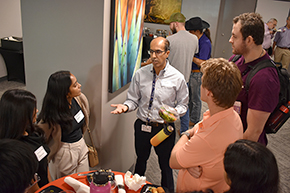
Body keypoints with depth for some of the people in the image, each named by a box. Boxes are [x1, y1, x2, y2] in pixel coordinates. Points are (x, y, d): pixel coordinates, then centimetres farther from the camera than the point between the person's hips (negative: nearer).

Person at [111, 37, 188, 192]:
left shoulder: (177, 78, -11)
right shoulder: (140, 74, -6)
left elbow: (183, 104, -2)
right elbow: (133, 99, 1)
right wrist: (125, 107, -21)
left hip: (164, 128, -2)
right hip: (142, 126, 3)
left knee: (166, 166, 15)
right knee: (140, 161, 25)